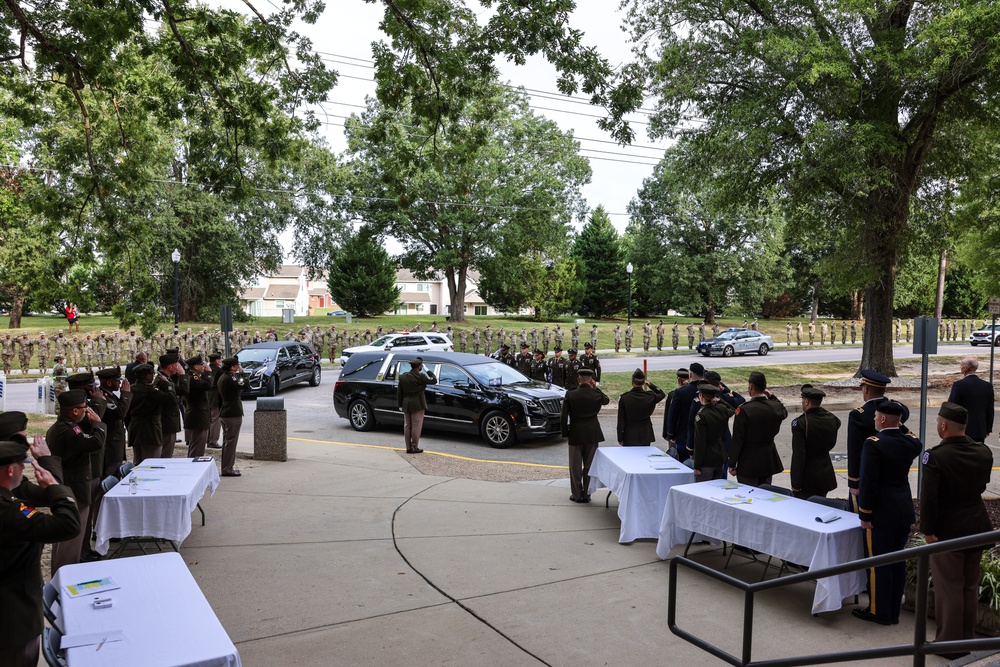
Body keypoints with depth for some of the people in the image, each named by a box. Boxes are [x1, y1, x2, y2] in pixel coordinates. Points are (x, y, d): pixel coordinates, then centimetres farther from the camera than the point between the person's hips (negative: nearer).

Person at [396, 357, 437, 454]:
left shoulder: (403, 376, 3)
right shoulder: (420, 377, -14)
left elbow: (399, 392, 6)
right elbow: (434, 381, -6)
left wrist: (400, 404, 12)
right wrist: (429, 372, 7)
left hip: (406, 405, 6)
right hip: (417, 405, -6)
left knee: (407, 426, 11)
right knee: (416, 426, 1)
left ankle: (408, 447, 15)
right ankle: (414, 447, 2)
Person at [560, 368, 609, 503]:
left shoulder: (570, 395, -11)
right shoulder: (597, 394, -7)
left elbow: (563, 416, -9)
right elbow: (606, 400, 18)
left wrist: (565, 433, 3)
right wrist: (595, 387, 10)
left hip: (575, 435, -1)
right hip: (592, 435, 1)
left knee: (575, 466, 10)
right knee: (589, 466, 12)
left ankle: (577, 494, 16)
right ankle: (586, 494, 17)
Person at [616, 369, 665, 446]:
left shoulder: (624, 398, -12)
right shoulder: (650, 396, -8)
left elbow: (621, 420, -8)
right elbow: (662, 394, 18)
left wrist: (620, 438, 1)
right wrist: (650, 384, 8)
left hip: (629, 437, -2)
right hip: (645, 436, 2)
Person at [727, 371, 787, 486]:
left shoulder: (744, 410, -19)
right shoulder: (776, 407, -4)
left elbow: (737, 439, -16)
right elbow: (784, 412, 25)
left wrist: (732, 464, -8)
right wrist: (772, 396, 15)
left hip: (748, 463, -5)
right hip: (769, 461, 5)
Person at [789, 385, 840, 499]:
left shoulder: (800, 423, -21)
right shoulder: (832, 419, -3)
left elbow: (798, 456, -20)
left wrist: (796, 484, -12)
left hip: (807, 478, -6)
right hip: (826, 476, 6)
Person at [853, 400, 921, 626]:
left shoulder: (873, 444, -18)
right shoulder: (911, 442, 1)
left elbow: (868, 482, -20)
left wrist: (865, 514, -12)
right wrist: (900, 427, 18)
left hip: (881, 513, -7)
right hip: (904, 511, 7)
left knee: (878, 562, 3)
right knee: (897, 560, 14)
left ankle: (879, 611, 12)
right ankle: (893, 611, 23)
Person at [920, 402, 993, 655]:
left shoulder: (936, 456, -22)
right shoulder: (984, 452, -4)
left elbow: (928, 498, -23)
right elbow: (981, 485, 11)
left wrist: (927, 530, -14)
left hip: (948, 530, -6)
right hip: (977, 526, 6)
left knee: (949, 588, 6)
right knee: (970, 586, 18)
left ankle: (949, 643, 17)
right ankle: (967, 637, 32)